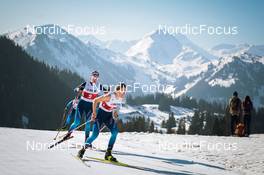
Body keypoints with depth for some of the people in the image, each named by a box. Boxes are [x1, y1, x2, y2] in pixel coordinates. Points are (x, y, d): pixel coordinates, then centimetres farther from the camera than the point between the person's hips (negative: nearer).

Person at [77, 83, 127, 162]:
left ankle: (108, 154, -9)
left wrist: (116, 111, 7)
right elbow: (95, 101, -18)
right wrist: (94, 113, -20)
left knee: (115, 132, -17)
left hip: (109, 115, 6)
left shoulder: (122, 98, -5)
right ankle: (82, 150, 3)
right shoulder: (109, 96, -26)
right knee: (95, 134, -17)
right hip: (101, 114, -6)